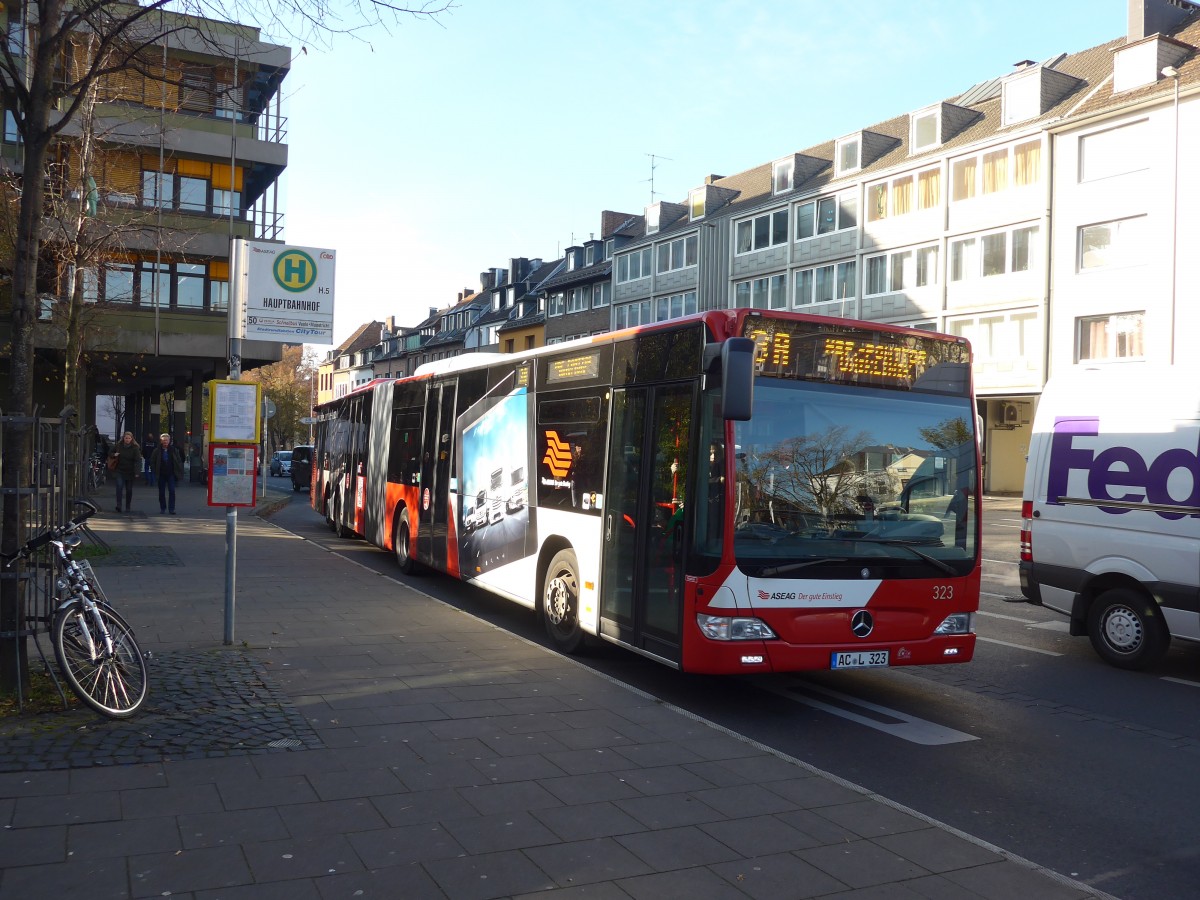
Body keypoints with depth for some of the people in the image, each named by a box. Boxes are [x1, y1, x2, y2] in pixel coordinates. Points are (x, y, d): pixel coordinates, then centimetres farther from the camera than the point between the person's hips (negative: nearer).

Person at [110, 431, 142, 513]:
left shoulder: (135, 448, -5)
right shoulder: (118, 446, 4)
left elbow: (138, 460, -13)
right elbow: (110, 454, 19)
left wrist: (136, 472, -24)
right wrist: (114, 455, -6)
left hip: (130, 472, -1)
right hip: (119, 471, 1)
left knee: (129, 490, 7)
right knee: (119, 486, -16)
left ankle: (127, 507, 18)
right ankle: (118, 505, -18)